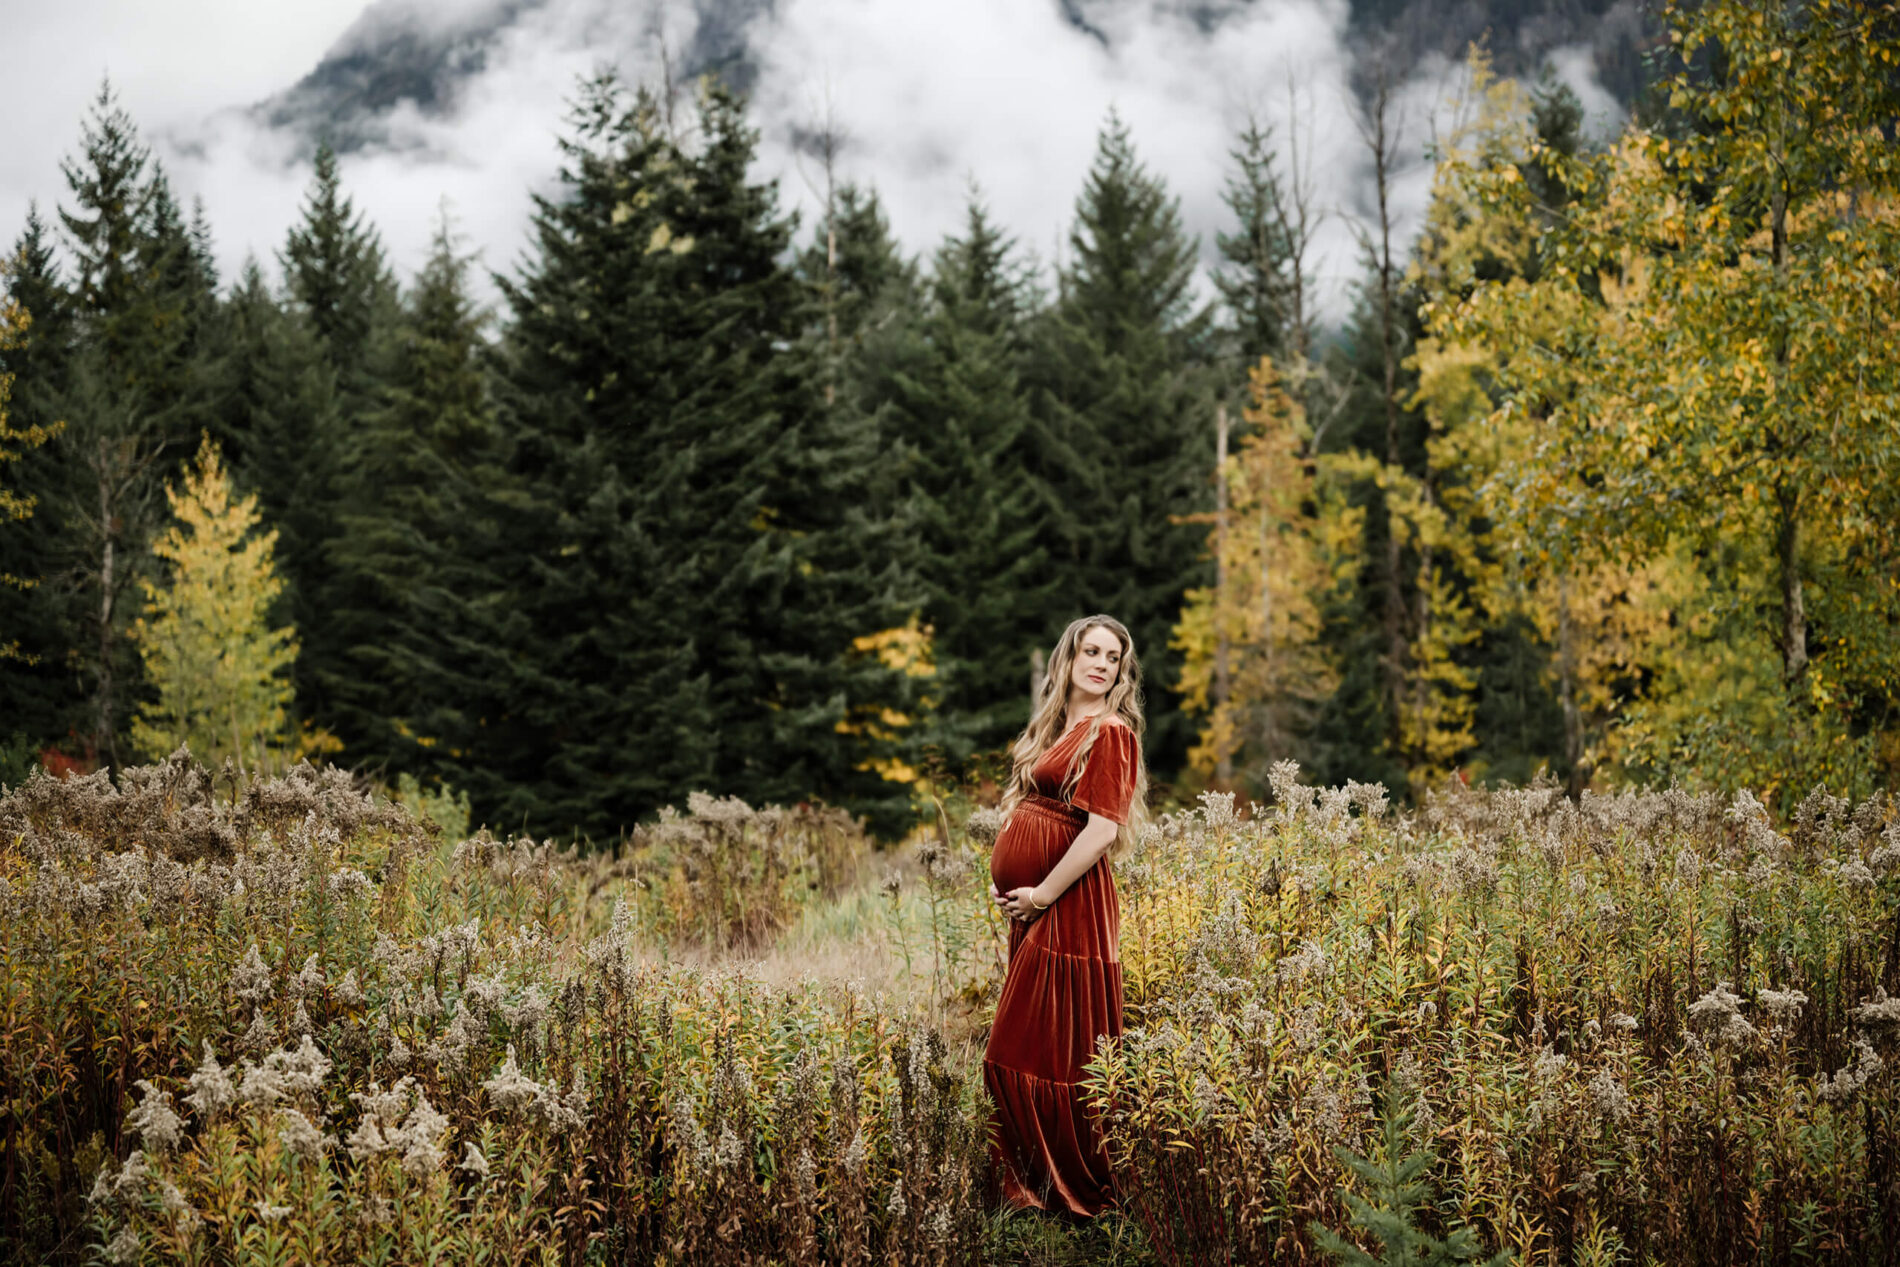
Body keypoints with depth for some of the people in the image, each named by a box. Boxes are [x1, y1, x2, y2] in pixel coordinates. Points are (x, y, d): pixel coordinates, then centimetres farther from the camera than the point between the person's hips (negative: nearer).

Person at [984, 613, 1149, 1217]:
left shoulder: (1110, 732, -11)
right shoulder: (1053, 726, 15)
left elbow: (1103, 829, -18)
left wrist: (1042, 894, -15)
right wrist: (1001, 877, 11)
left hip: (1068, 906, -9)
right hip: (1029, 904, 9)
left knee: (1055, 1050, -4)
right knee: (1020, 1045, 13)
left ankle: (1083, 1191, 6)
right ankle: (1031, 1181, 23)